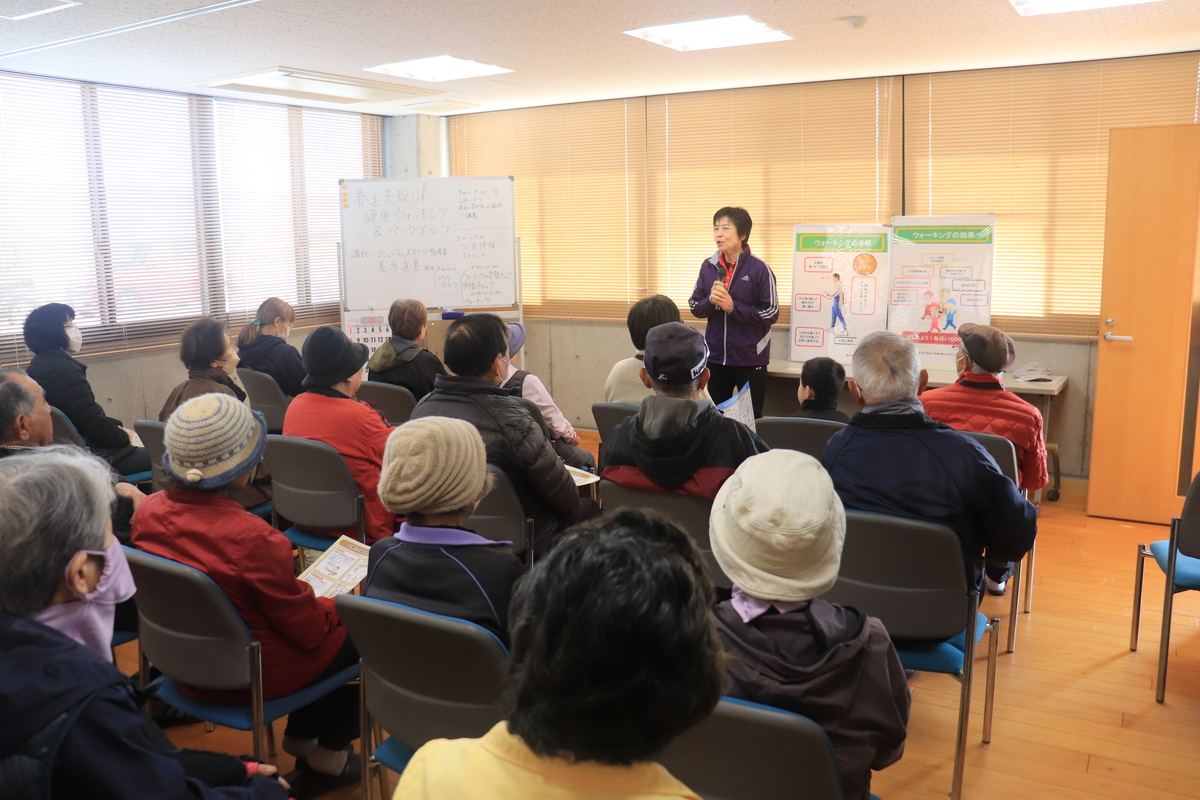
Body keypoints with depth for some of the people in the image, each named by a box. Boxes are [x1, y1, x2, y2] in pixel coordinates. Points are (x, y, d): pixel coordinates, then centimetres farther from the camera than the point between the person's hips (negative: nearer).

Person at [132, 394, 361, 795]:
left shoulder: (148, 511, -14)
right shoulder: (253, 538, -34)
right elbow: (309, 629, -21)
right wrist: (332, 605, 2)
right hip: (251, 677, -7)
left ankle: (299, 734, 37)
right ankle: (328, 755, 28)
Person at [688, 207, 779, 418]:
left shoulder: (759, 269, -10)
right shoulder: (708, 267, 3)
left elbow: (771, 314, -11)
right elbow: (695, 308, 8)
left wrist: (733, 306, -18)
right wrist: (711, 300, -13)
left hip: (750, 358, -4)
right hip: (715, 356, 4)